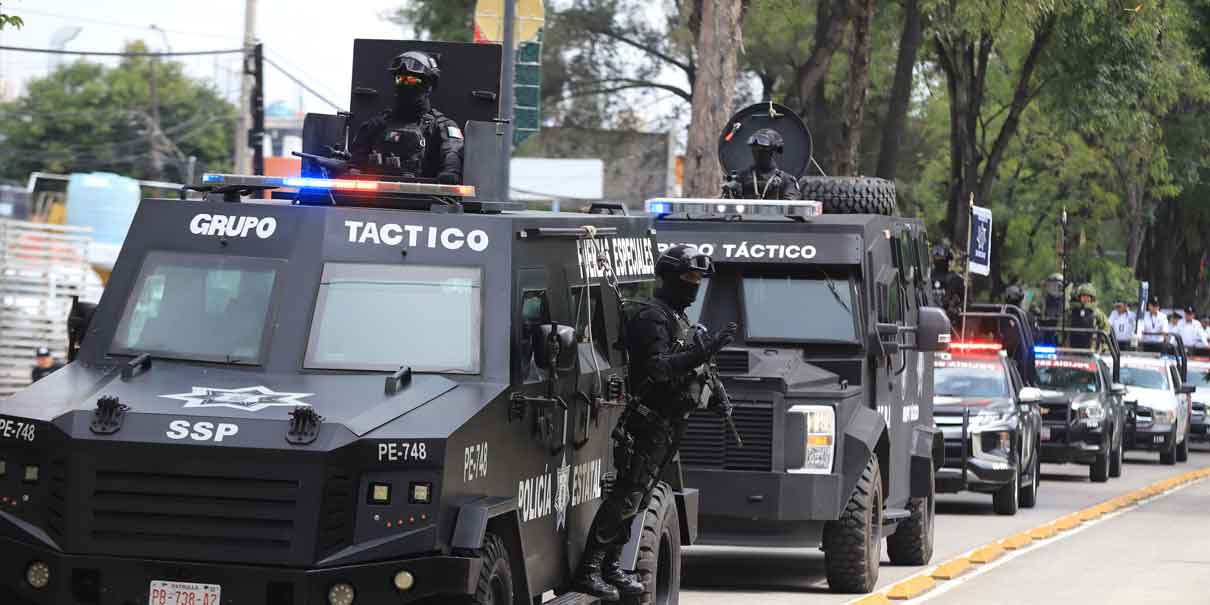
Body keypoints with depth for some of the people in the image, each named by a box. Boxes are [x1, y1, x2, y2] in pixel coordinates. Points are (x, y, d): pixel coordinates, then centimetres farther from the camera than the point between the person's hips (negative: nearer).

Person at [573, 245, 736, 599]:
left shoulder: (678, 319, 19)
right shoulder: (652, 317, -13)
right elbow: (657, 367, -26)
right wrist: (704, 351, -32)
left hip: (669, 423, 10)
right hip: (649, 421, -10)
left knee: (635, 499, 12)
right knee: (627, 496, -13)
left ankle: (611, 566, 17)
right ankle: (589, 570, -12)